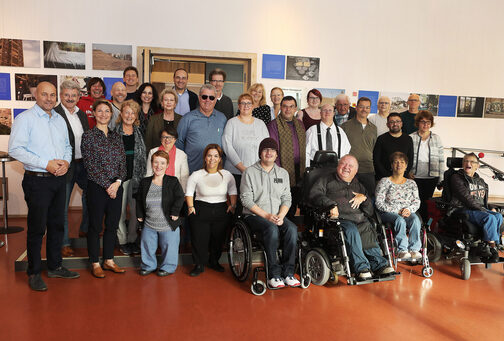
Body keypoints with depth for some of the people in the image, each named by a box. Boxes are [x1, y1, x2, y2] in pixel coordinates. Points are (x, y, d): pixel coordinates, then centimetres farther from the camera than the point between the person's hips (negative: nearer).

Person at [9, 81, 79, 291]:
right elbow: (15, 149, -15)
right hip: (37, 181, -6)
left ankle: (55, 267, 26)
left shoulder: (59, 120, 14)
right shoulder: (25, 118, -6)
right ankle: (34, 273, 14)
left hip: (58, 179, 6)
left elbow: (67, 146, 20)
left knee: (57, 224, 13)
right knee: (37, 227, 0)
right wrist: (46, 164, -18)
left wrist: (66, 162, -2)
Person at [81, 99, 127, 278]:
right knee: (95, 225, 4)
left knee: (112, 224, 11)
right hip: (97, 187, -5)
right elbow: (90, 165, -9)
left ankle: (109, 260, 24)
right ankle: (95, 263, 16)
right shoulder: (88, 136, -3)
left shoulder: (116, 136, 11)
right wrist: (107, 186, -12)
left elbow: (123, 162, 7)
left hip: (116, 187, 5)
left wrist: (117, 182, -9)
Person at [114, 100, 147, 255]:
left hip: (136, 176, 3)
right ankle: (122, 241, 16)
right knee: (120, 209, 3)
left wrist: (142, 175, 8)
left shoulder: (139, 132, 9)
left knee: (136, 209, 6)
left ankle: (132, 239, 19)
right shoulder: (115, 132, 0)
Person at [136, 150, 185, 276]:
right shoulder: (145, 182, 3)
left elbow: (180, 198, -10)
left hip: (168, 225, -3)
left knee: (169, 247, 8)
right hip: (149, 225, 3)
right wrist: (139, 215, 5)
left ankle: (168, 267, 29)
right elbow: (139, 200, 11)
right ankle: (148, 266, 36)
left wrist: (175, 212, -16)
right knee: (147, 246, 14)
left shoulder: (173, 182, -7)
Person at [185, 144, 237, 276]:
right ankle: (199, 265, 13)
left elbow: (233, 192, 17)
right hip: (201, 210, -1)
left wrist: (233, 205, 4)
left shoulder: (227, 175, 7)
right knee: (199, 239, -6)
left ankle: (214, 261, 26)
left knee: (219, 238, 2)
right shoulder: (196, 175, 3)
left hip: (221, 211, 2)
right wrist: (190, 206, -1)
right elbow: (189, 193, 11)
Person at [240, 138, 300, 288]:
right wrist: (266, 215, -15)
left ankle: (288, 273, -22)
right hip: (255, 215, -4)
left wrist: (281, 215, -10)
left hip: (278, 215, 4)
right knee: (272, 229, -34)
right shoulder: (250, 172, 0)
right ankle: (274, 274, -28)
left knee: (292, 228, -27)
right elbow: (246, 199, -6)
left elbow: (286, 199, 10)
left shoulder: (283, 173, 15)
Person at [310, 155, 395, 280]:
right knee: (351, 231, -36)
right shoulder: (327, 180, 19)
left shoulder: (359, 186, 30)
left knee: (368, 231, -31)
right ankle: (361, 267, -38)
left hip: (360, 219, 4)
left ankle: (379, 264, -37)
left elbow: (370, 212, 24)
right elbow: (314, 194, 0)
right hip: (339, 218, -3)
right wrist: (331, 204, -13)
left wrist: (364, 198, 4)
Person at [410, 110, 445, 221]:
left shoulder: (436, 138, 9)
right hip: (415, 176, -1)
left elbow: (441, 160, 9)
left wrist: (441, 179, 6)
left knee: (426, 203, 3)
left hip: (431, 177, 1)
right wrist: (408, 171, -8)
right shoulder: (411, 138, 3)